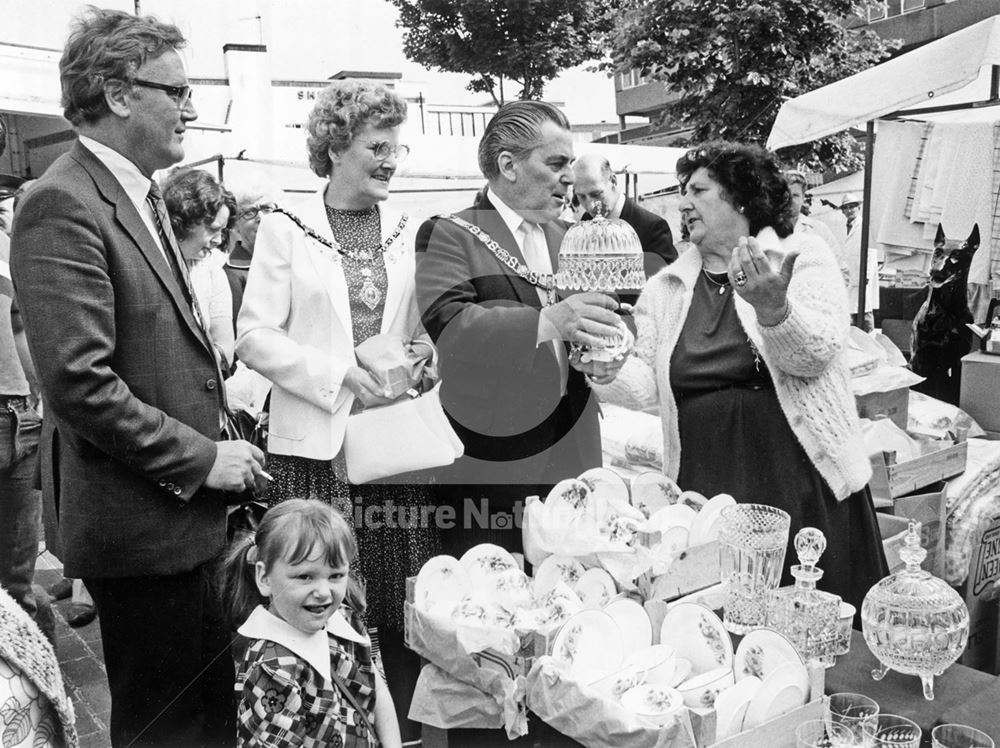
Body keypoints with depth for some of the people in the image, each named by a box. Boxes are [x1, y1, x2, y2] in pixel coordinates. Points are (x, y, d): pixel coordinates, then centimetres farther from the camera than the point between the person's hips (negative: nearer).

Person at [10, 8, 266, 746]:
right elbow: (79, 383, -22)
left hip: (184, 516, 9)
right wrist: (201, 458, -16)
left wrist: (219, 442, 8)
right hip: (141, 525, -9)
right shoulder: (64, 205, -15)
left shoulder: (142, 196, 14)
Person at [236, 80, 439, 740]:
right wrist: (340, 374, -14)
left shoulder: (410, 233, 11)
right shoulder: (285, 229, 1)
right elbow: (254, 335, -3)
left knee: (403, 606, 5)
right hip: (315, 443, -2)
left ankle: (403, 726, 22)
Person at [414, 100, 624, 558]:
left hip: (572, 457, 5)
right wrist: (548, 321, -32)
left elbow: (598, 316, 21)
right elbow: (449, 324, -19)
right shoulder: (449, 236, -3)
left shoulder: (567, 239, 18)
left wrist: (606, 355, -3)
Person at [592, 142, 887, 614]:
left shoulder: (803, 257, 0)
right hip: (704, 490, 3)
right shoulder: (665, 288, 9)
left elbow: (816, 353, -15)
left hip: (804, 484, -2)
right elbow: (645, 385, 2)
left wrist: (772, 308, -34)